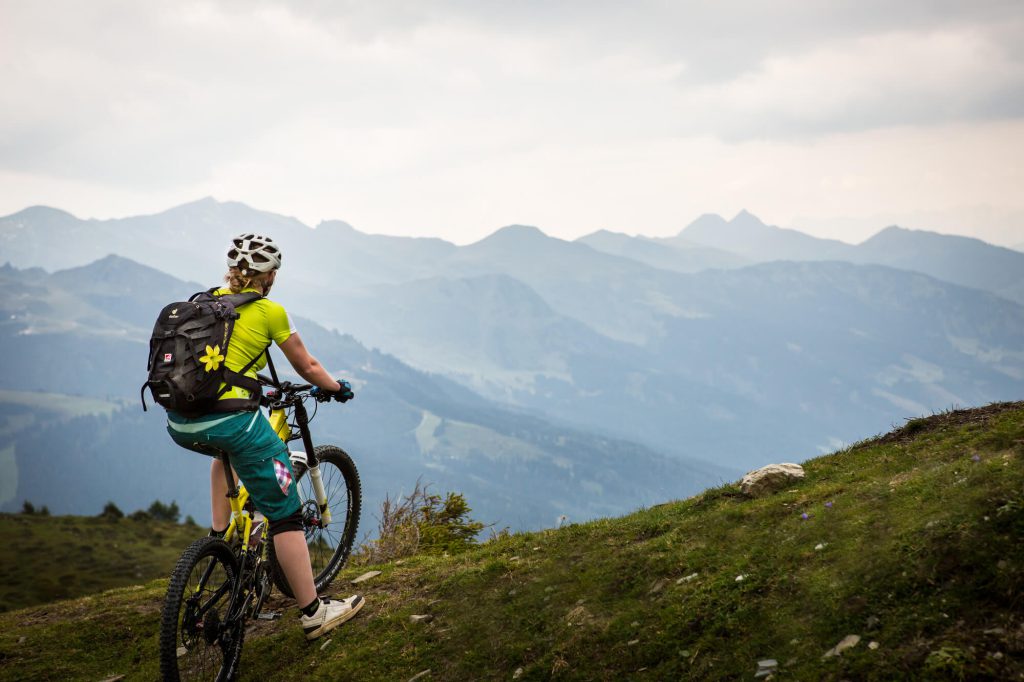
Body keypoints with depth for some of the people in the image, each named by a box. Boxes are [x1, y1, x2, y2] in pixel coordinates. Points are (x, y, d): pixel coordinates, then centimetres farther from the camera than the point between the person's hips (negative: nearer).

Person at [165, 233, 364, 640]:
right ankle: (313, 613, 8)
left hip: (180, 426, 6)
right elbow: (307, 368, 13)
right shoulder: (270, 312, 2)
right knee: (285, 515, 5)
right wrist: (338, 388, 32)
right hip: (230, 418, -6)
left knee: (228, 449, 42)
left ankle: (219, 536, 33)